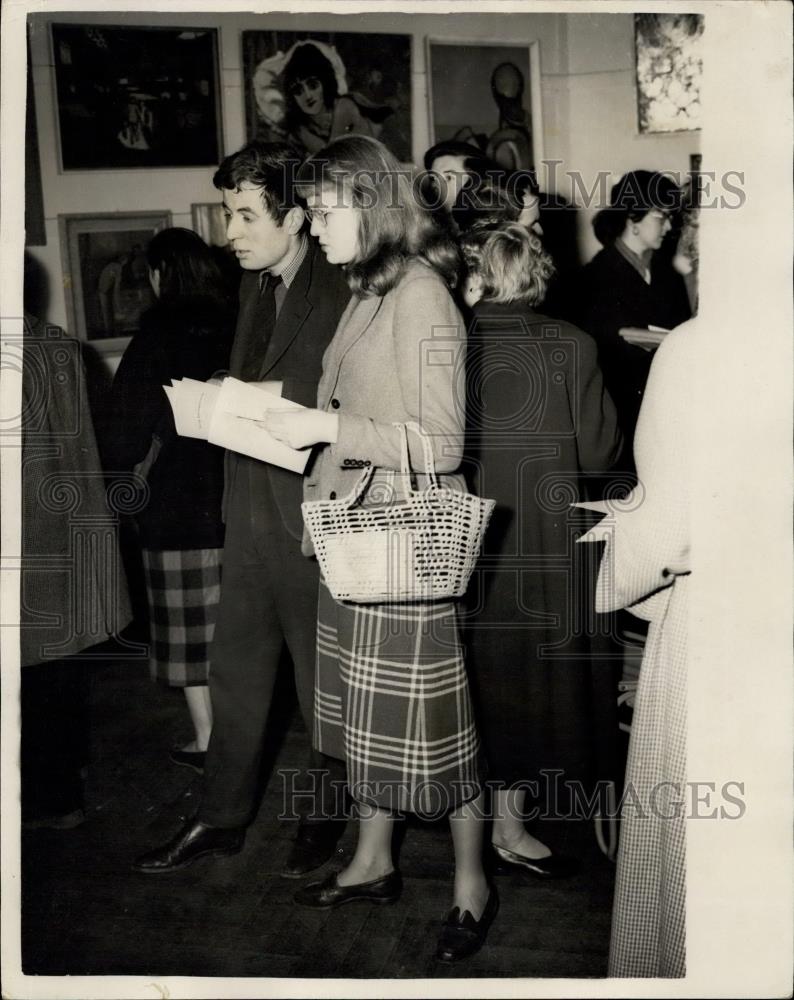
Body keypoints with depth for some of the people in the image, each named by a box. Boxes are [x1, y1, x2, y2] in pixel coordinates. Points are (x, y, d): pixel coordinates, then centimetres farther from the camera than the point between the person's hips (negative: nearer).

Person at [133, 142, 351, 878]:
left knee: (323, 677, 10)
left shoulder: (341, 291, -13)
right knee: (235, 671, 15)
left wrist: (271, 396, -19)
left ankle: (325, 814, 31)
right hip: (252, 511, 8)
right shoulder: (255, 288, 13)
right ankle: (221, 818, 30)